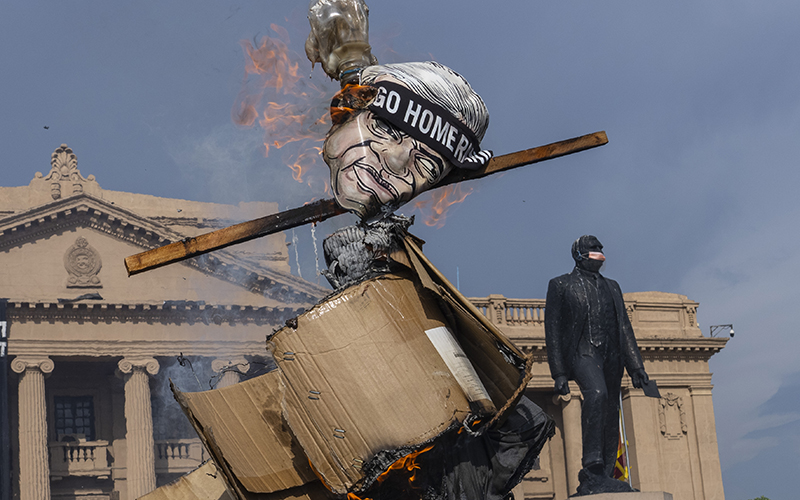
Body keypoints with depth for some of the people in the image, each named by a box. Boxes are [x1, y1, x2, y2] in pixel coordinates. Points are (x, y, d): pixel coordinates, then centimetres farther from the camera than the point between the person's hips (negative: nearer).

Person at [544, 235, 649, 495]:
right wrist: (559, 372, -7)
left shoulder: (612, 287, 24)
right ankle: (593, 468, -35)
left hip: (611, 356, 6)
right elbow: (552, 330, 2)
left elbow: (625, 328, 21)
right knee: (596, 394, -33)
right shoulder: (561, 285, 9)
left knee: (610, 423, 0)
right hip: (582, 352, -6)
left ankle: (596, 482, 6)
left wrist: (635, 366, 10)